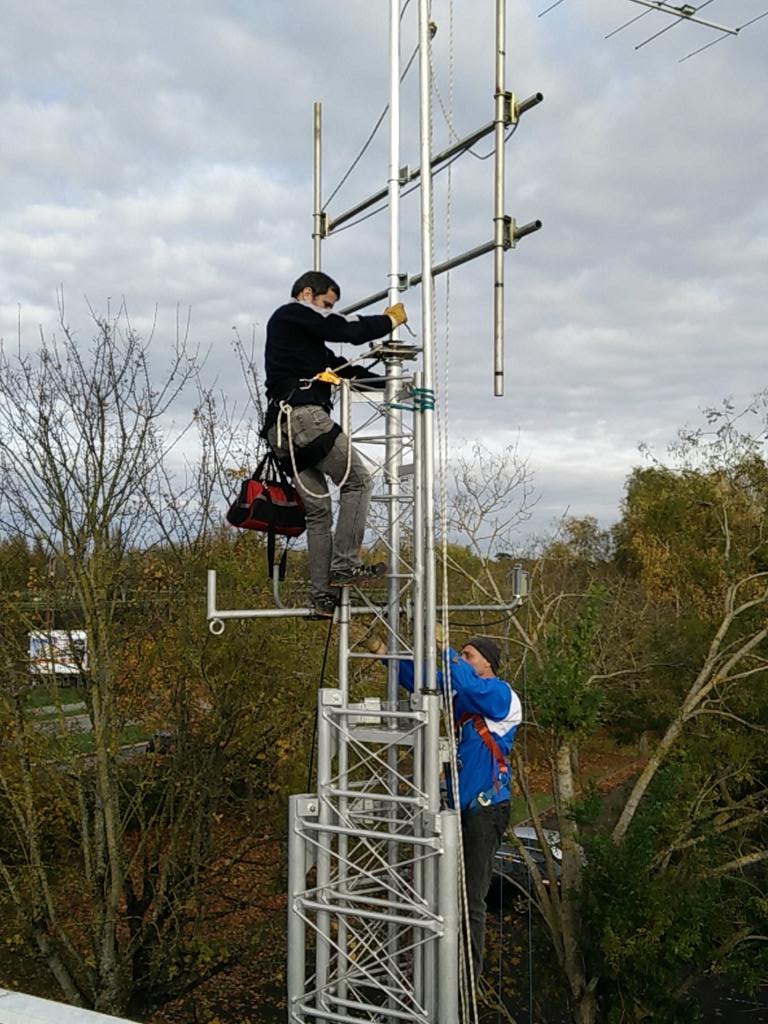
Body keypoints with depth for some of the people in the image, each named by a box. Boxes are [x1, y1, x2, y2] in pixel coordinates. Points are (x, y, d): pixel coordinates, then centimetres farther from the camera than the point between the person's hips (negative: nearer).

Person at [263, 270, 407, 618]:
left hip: (281, 429, 10)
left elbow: (342, 368, 29)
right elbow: (348, 330, -5)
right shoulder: (291, 313, 5)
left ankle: (323, 596, 2)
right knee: (357, 480, -5)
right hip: (303, 415, -10)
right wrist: (390, 320, 10)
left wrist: (390, 382, 23)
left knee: (317, 509, 7)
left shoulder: (305, 337, 34)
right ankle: (345, 564, -11)